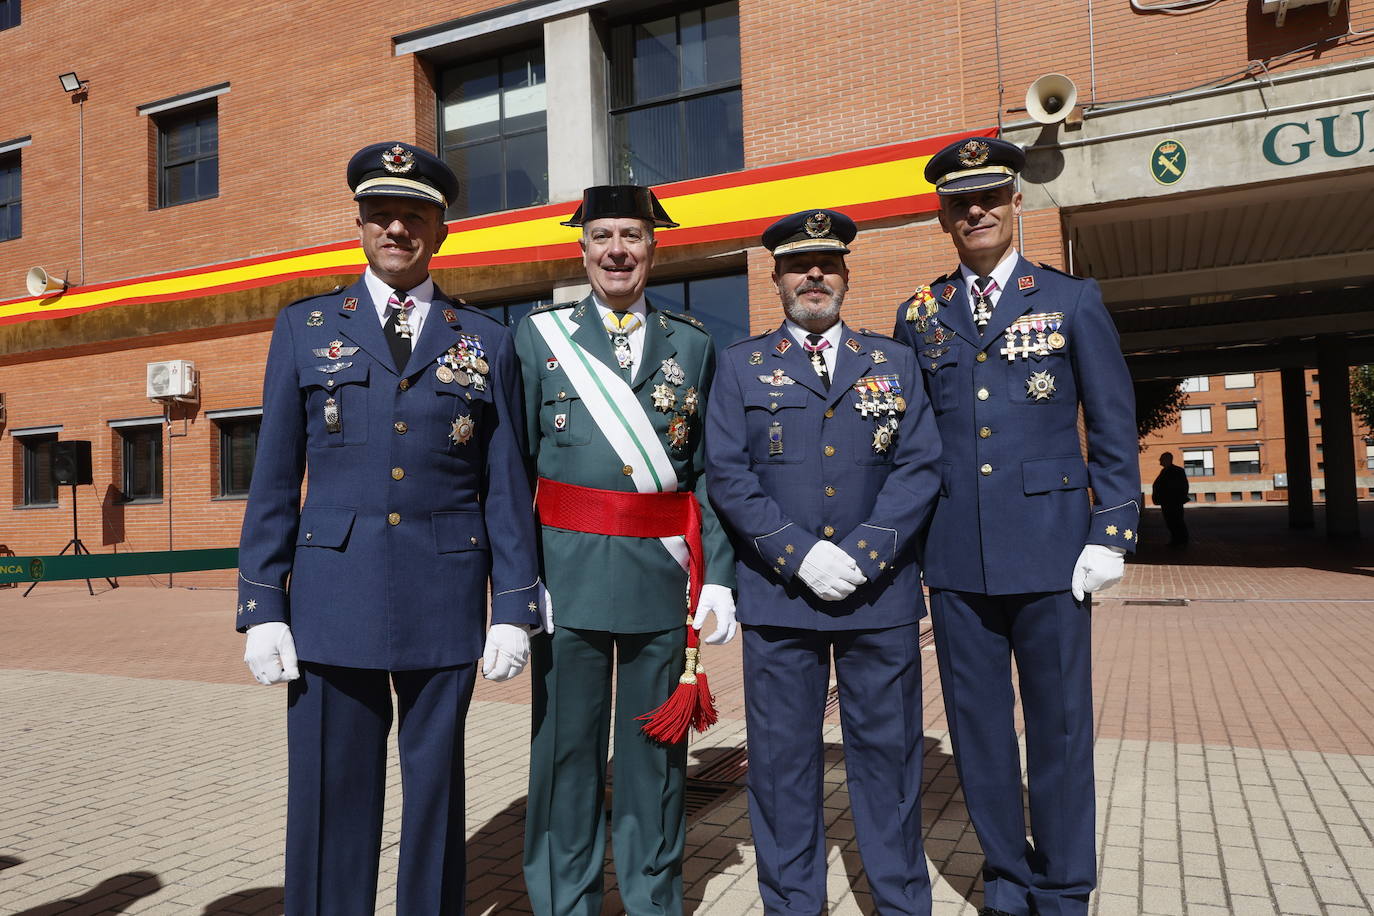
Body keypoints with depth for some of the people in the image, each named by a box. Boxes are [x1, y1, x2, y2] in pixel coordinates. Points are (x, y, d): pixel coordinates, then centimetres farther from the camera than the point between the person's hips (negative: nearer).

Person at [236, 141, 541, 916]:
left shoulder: (487, 343, 6)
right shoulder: (304, 328, 8)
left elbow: (507, 489, 3)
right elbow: (274, 481, 5)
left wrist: (514, 610, -1)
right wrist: (262, 608, 0)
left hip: (445, 605, 0)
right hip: (333, 599, 0)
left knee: (436, 792, 12)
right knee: (330, 801, 7)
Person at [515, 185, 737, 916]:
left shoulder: (692, 345, 8)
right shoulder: (539, 336, 5)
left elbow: (711, 476, 6)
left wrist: (718, 579, 0)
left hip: (663, 578, 2)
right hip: (569, 573, -1)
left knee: (655, 751, 12)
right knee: (566, 751, 8)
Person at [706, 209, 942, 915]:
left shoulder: (894, 361, 11)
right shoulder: (741, 365, 8)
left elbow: (920, 467, 2)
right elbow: (728, 475, -2)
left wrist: (862, 553, -11)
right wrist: (800, 554, -13)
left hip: (881, 595, 1)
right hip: (778, 594, 0)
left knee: (889, 753, 10)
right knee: (782, 759, 7)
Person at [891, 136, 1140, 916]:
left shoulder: (1074, 300, 4)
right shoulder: (918, 316, 9)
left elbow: (1115, 429, 2)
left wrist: (1112, 534, -5)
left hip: (1049, 550, -2)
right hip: (955, 558, 2)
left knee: (1060, 726, 8)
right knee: (978, 726, 10)